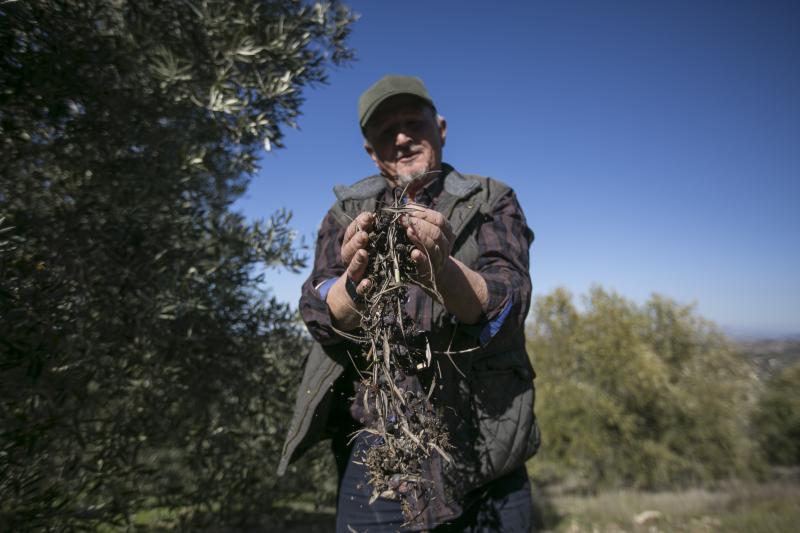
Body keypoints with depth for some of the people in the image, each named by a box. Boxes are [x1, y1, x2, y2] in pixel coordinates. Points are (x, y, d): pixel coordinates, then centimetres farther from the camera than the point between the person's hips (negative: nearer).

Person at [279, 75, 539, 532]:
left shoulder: (491, 201, 3)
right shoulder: (347, 212, 7)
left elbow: (507, 303, -12)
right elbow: (320, 317, -5)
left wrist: (442, 271, -34)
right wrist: (356, 284, -29)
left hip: (483, 445, 0)